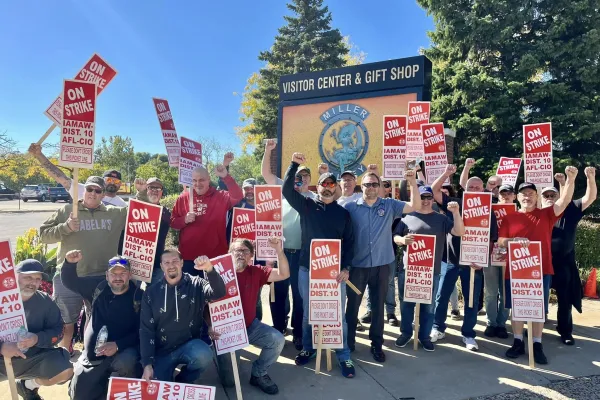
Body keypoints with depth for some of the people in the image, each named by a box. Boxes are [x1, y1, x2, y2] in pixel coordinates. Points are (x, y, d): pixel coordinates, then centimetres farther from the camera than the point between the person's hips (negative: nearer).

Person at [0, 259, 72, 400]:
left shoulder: (45, 301, -2)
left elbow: (57, 330, -3)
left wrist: (38, 339, -22)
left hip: (33, 358, 2)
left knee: (65, 371, -17)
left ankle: (29, 385, 15)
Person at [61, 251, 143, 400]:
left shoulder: (139, 297, -11)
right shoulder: (98, 289, 3)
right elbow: (69, 282, 12)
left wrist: (118, 345, -28)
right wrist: (70, 263, -9)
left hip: (122, 352, -5)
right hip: (92, 354, 5)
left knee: (126, 362, -38)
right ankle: (104, 381, 34)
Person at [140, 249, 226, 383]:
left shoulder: (196, 284, -6)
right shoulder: (151, 293, -1)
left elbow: (219, 293, -26)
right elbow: (146, 330, -1)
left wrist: (209, 270, -45)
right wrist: (147, 363, -10)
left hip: (189, 345, -2)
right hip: (162, 352, 2)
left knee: (203, 355, -33)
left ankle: (183, 380, 1)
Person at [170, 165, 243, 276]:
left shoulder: (220, 196, 0)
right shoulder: (183, 198, 6)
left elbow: (238, 197, -19)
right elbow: (173, 223, 9)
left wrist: (226, 177, -27)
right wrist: (184, 219, -12)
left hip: (214, 257, -2)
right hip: (188, 256, 2)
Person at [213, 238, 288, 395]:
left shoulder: (256, 272, -4)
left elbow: (284, 274, -14)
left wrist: (279, 250, -28)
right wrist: (210, 326, -29)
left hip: (250, 326, 3)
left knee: (278, 340, -19)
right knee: (229, 381, -4)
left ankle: (258, 374, 7)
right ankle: (222, 355, 31)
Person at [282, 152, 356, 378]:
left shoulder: (343, 213, 5)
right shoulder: (306, 205, 4)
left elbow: (349, 243, 5)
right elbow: (287, 190, -8)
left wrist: (346, 268, -5)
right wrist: (294, 164, -17)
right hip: (307, 269, 1)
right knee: (308, 313, 14)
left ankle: (343, 356, 20)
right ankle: (308, 349, 32)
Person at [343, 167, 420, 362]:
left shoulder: (389, 205, 3)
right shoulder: (350, 207, -2)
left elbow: (415, 206, -4)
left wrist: (413, 182, -15)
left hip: (382, 265, 1)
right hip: (357, 265, -1)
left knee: (378, 306, 13)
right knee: (352, 304, 10)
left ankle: (377, 344, 28)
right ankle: (348, 342, 27)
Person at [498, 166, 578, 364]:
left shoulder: (546, 214, 5)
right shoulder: (509, 218, 3)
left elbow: (564, 201, -10)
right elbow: (500, 242, -1)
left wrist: (571, 179, -23)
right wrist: (514, 240, -21)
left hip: (541, 270, 0)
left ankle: (537, 346, 19)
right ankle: (518, 343, 21)